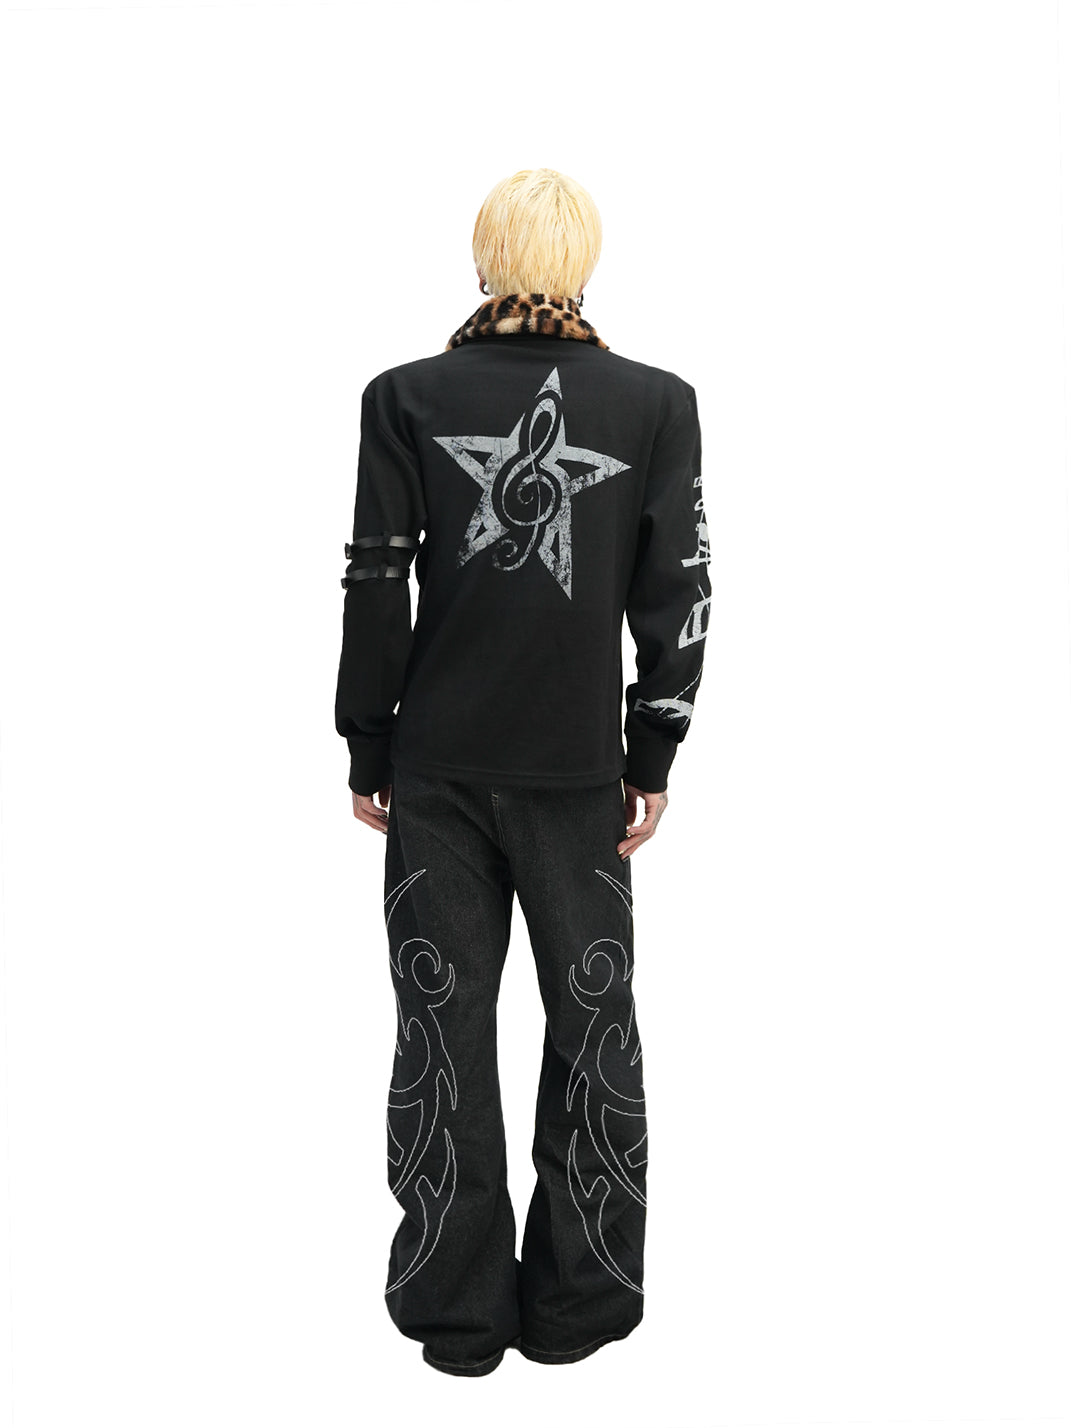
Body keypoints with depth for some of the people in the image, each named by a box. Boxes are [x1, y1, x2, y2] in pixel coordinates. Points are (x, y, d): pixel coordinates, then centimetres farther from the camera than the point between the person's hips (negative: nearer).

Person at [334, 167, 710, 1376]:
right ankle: (578, 1304, 21)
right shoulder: (657, 404, -2)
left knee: (442, 1026, 9)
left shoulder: (405, 398, -3)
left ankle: (457, 1314, 17)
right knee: (593, 1026, 13)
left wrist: (366, 748, 5)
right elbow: (678, 593, -2)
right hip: (580, 768, 0)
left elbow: (375, 583, -3)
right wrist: (654, 757, 5)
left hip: (437, 764, 0)